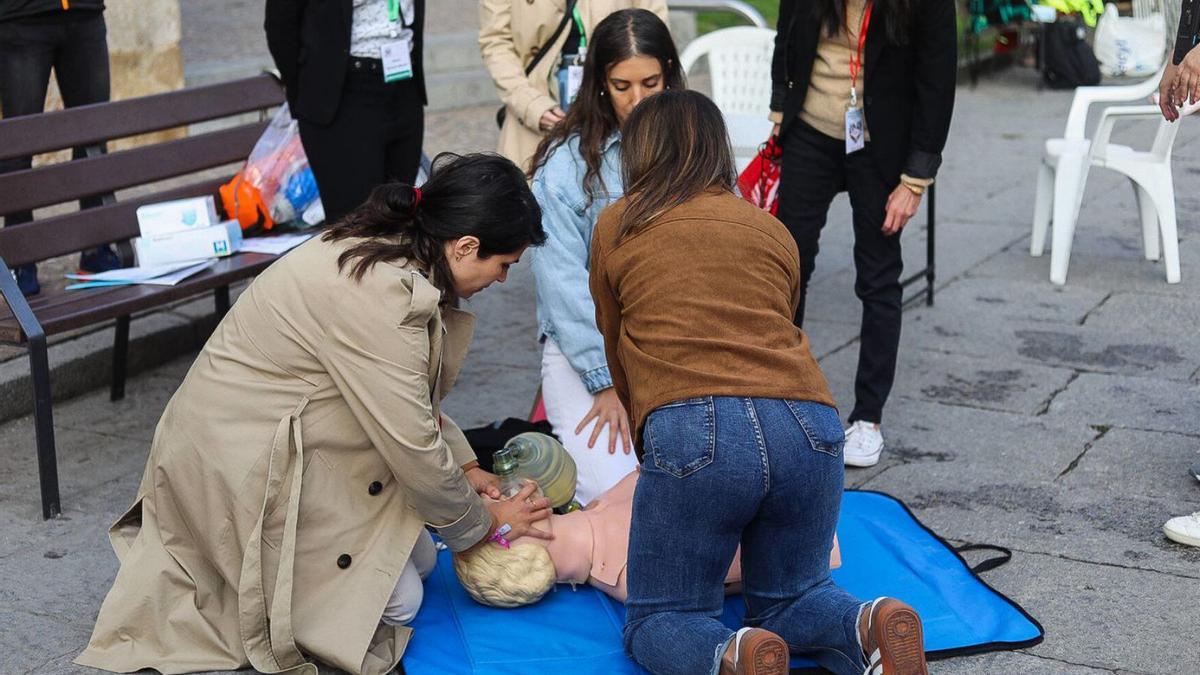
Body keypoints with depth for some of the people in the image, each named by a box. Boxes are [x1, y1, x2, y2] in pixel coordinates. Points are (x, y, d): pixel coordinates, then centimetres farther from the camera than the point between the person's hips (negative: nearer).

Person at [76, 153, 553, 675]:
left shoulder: (380, 251, 1)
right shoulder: (377, 295, -30)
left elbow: (414, 398, 15)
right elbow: (413, 448, -24)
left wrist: (463, 465, 9)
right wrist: (483, 524, -9)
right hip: (242, 470, -10)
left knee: (418, 558, 13)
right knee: (397, 602, -6)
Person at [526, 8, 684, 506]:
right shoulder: (566, 161, -7)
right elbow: (563, 282, -9)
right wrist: (606, 381, -13)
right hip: (586, 344, -2)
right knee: (613, 491, -19)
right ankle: (563, 427, 14)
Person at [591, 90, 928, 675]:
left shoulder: (617, 226, 19)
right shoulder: (773, 230, 25)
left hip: (693, 433, -3)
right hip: (809, 426, 4)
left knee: (658, 623, 14)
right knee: (787, 601, 25)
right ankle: (867, 626, -6)